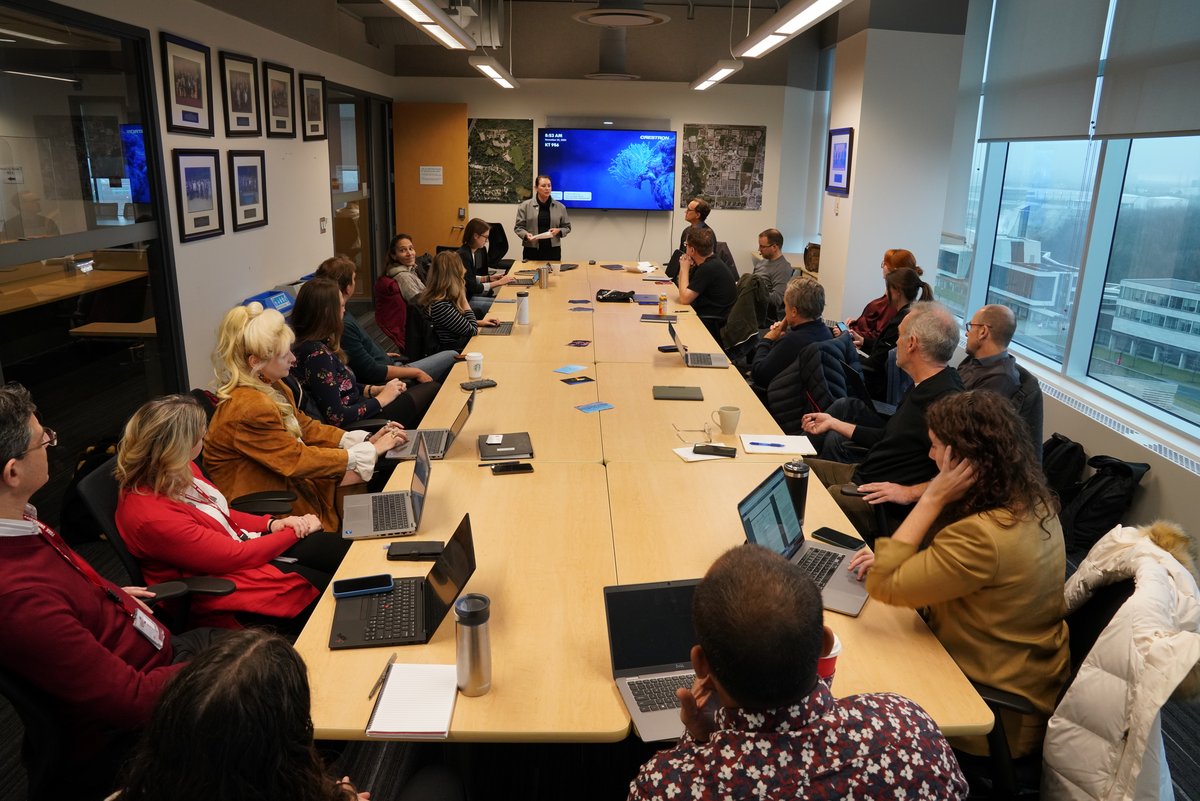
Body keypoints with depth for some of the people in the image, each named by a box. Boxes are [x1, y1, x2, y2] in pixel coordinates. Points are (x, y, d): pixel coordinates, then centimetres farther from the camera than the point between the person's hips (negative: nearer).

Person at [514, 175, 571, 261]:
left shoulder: (560, 207, 6)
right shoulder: (525, 206, 3)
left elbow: (567, 227, 12)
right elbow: (518, 227, 4)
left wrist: (558, 231, -9)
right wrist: (526, 235, -16)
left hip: (553, 251, 1)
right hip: (532, 251, -1)